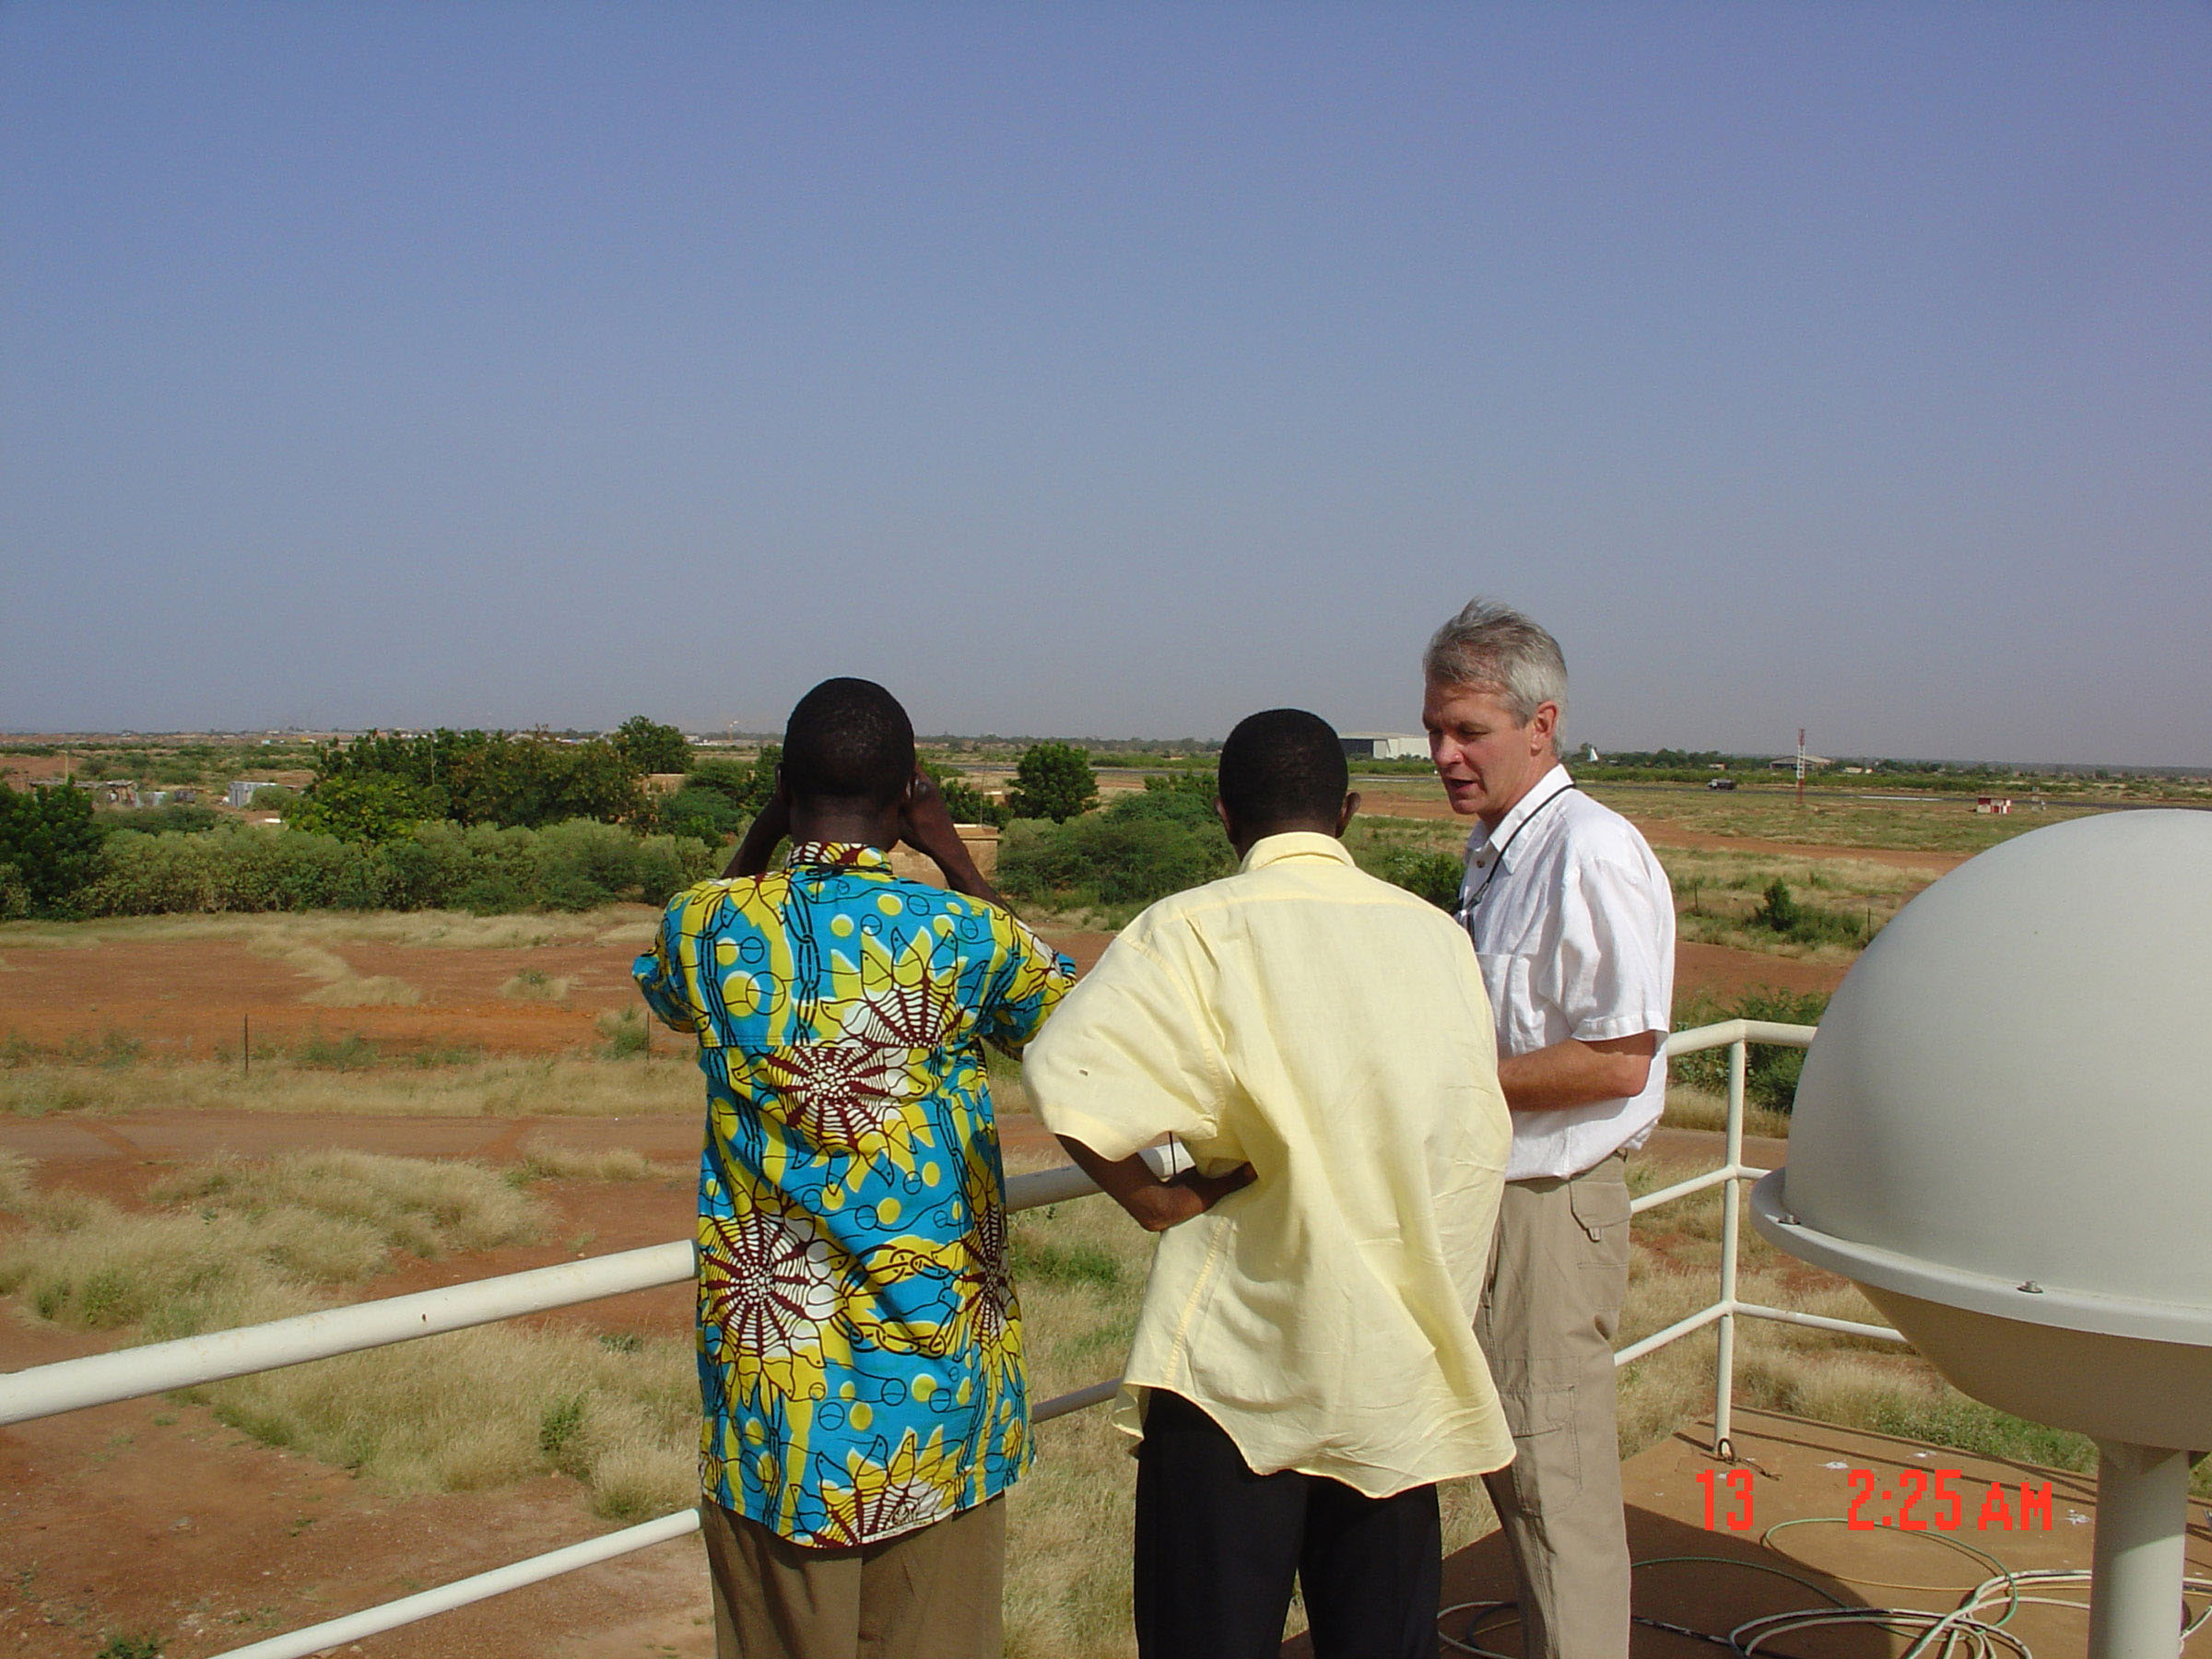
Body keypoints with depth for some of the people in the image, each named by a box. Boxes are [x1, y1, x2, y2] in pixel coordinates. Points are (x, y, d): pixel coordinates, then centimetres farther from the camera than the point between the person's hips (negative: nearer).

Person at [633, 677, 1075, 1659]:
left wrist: (763, 836, 15)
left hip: (769, 1368, 2)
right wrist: (953, 855, 14)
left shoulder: (707, 927, -5)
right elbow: (1055, 1002, 13)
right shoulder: (963, 935, -11)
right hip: (933, 1369, -1)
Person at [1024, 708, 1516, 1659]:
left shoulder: (1195, 928, -10)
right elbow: (1477, 1139, 6)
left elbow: (1064, 1074, -24)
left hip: (1241, 1356, -4)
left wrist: (1153, 1198, -11)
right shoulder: (1436, 936, 3)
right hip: (1400, 1356, 4)